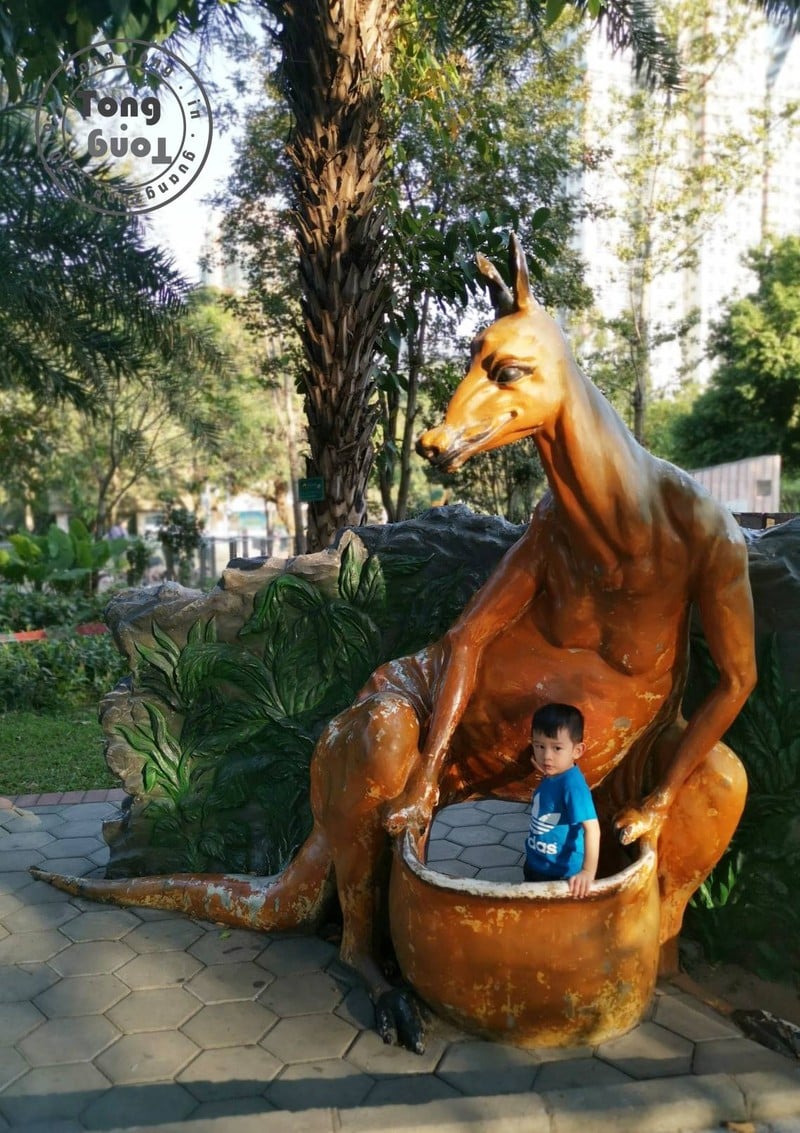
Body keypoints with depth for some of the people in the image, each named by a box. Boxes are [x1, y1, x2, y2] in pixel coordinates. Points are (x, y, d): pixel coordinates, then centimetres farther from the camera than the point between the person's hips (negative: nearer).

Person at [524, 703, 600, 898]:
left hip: (561, 874, -8)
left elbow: (592, 827, -32)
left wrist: (588, 871, -39)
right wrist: (544, 773, -2)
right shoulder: (551, 777, -2)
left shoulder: (572, 783, -27)